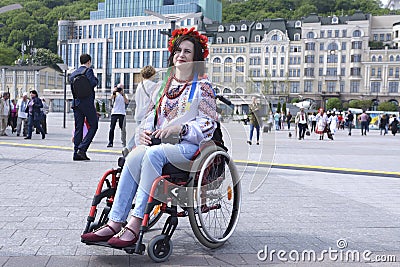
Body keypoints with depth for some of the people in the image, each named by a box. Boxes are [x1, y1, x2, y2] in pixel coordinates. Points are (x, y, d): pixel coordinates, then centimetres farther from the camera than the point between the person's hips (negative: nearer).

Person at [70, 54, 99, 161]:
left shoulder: (73, 74, 15)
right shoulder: (88, 71, -5)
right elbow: (93, 83, -17)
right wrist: (96, 79, 2)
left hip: (76, 103, 7)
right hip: (87, 102, -7)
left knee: (78, 128, 9)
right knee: (93, 125, 2)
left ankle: (76, 153, 8)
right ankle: (82, 149, -8)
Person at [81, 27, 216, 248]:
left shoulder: (202, 87, 6)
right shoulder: (164, 85, 22)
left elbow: (209, 124, -3)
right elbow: (150, 116, 22)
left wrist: (179, 128, -18)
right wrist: (144, 132, -1)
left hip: (188, 145, -4)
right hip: (159, 142, 5)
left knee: (153, 153, -35)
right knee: (135, 155, -28)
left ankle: (135, 224, -35)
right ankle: (114, 223, -31)